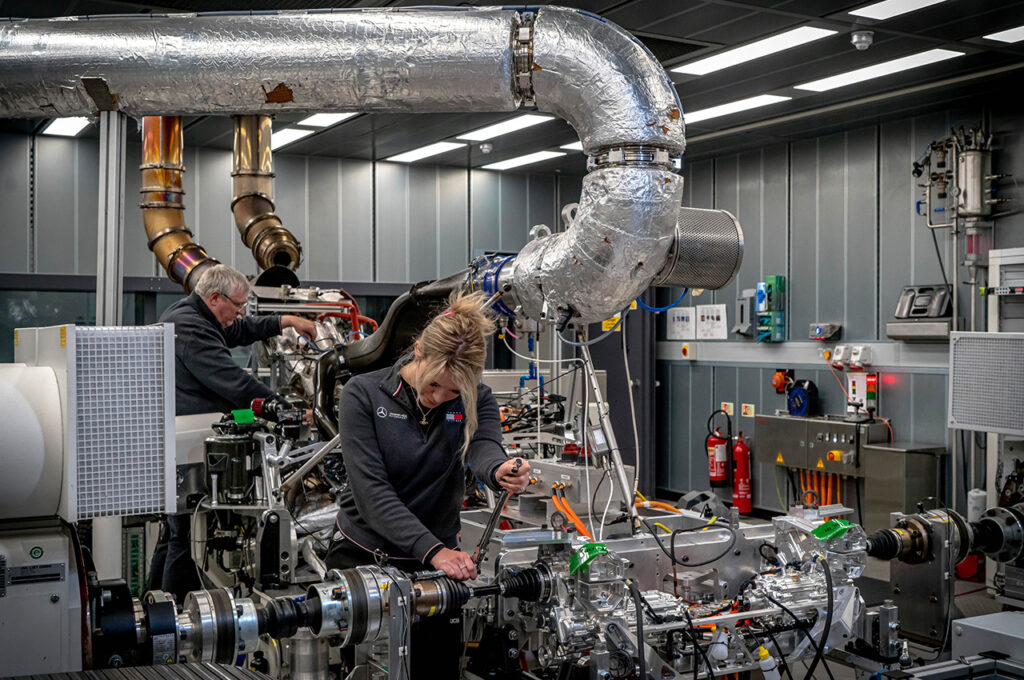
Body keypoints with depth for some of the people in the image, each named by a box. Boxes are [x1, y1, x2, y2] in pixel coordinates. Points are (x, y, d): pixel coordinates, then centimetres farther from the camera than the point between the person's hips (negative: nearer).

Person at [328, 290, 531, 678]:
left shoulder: (475, 401, -4)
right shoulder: (363, 395, -13)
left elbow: (483, 447, -25)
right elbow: (372, 490, -21)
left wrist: (501, 472, -50)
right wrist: (432, 549, -32)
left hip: (438, 559, 2)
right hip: (362, 556, -2)